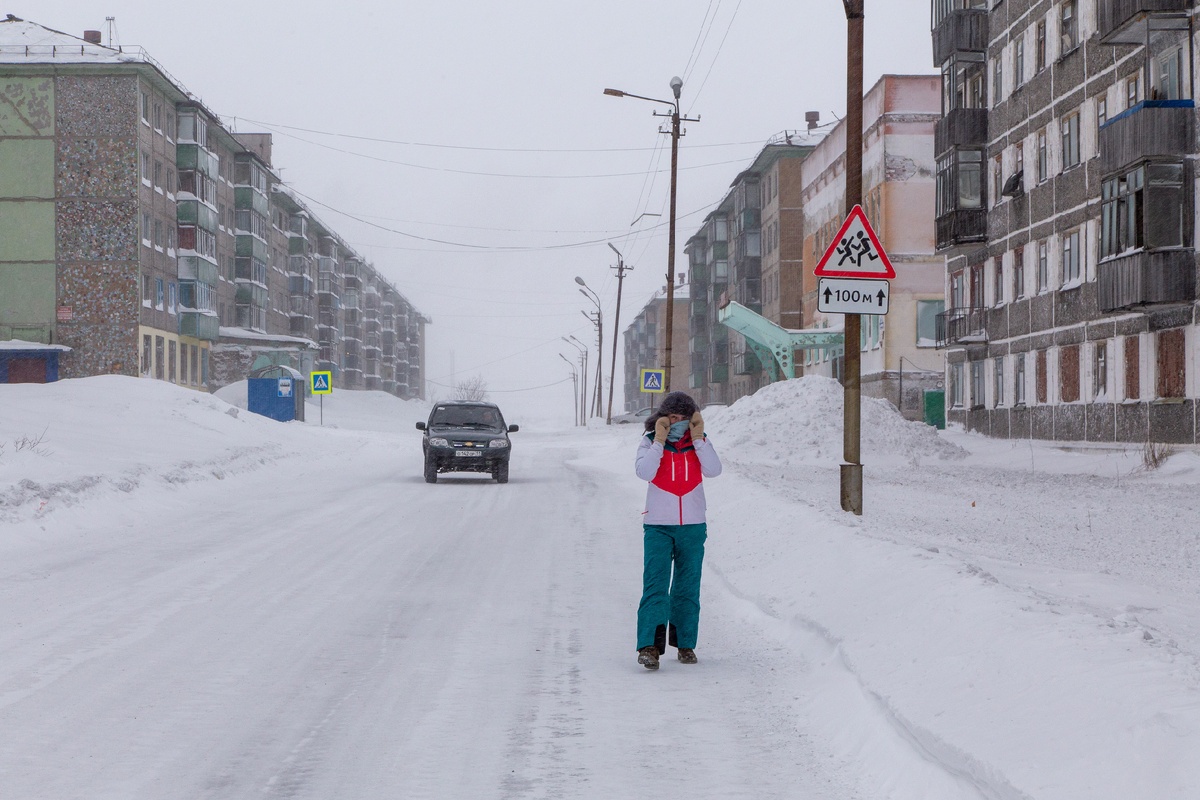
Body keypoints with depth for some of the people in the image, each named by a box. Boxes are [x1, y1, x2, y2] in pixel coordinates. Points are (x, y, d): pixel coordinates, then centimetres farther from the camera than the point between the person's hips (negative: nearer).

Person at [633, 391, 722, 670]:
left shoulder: (699, 442, 6)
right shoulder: (650, 442, 1)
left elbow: (714, 470, -11)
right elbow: (644, 472, -17)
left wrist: (698, 439, -13)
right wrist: (660, 441, -16)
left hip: (693, 527, 2)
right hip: (658, 526, -2)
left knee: (688, 587, 10)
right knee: (655, 584, -12)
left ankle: (685, 642, 21)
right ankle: (649, 645, -19)